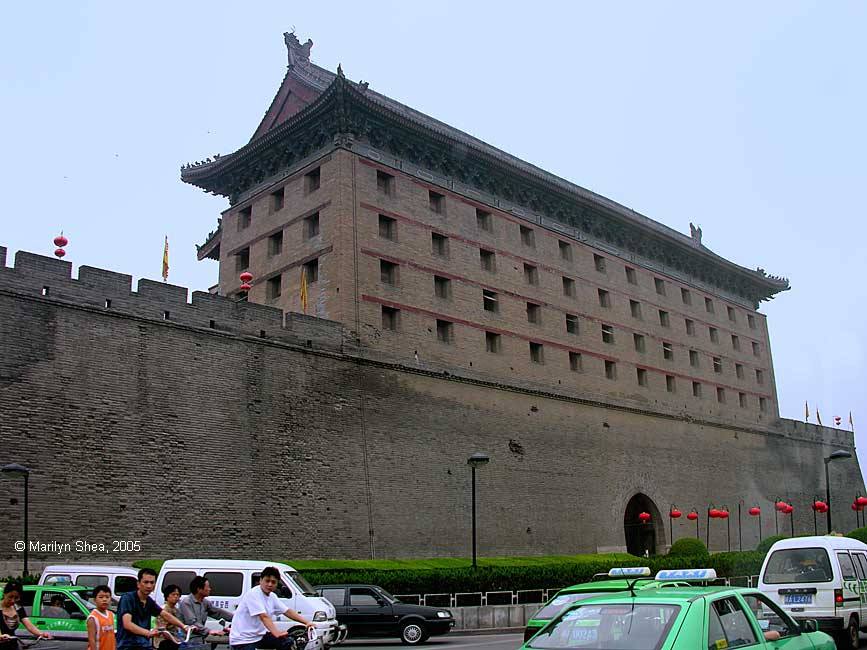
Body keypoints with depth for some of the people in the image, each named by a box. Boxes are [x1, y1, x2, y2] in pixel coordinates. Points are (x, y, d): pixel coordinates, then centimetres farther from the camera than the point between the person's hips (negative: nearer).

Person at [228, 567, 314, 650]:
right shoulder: (253, 594, -20)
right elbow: (264, 616, -32)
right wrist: (276, 632, -44)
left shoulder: (272, 597, 7)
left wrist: (307, 622, 0)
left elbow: (287, 611, 10)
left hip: (260, 635, 9)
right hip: (243, 640, -8)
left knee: (287, 642, -4)